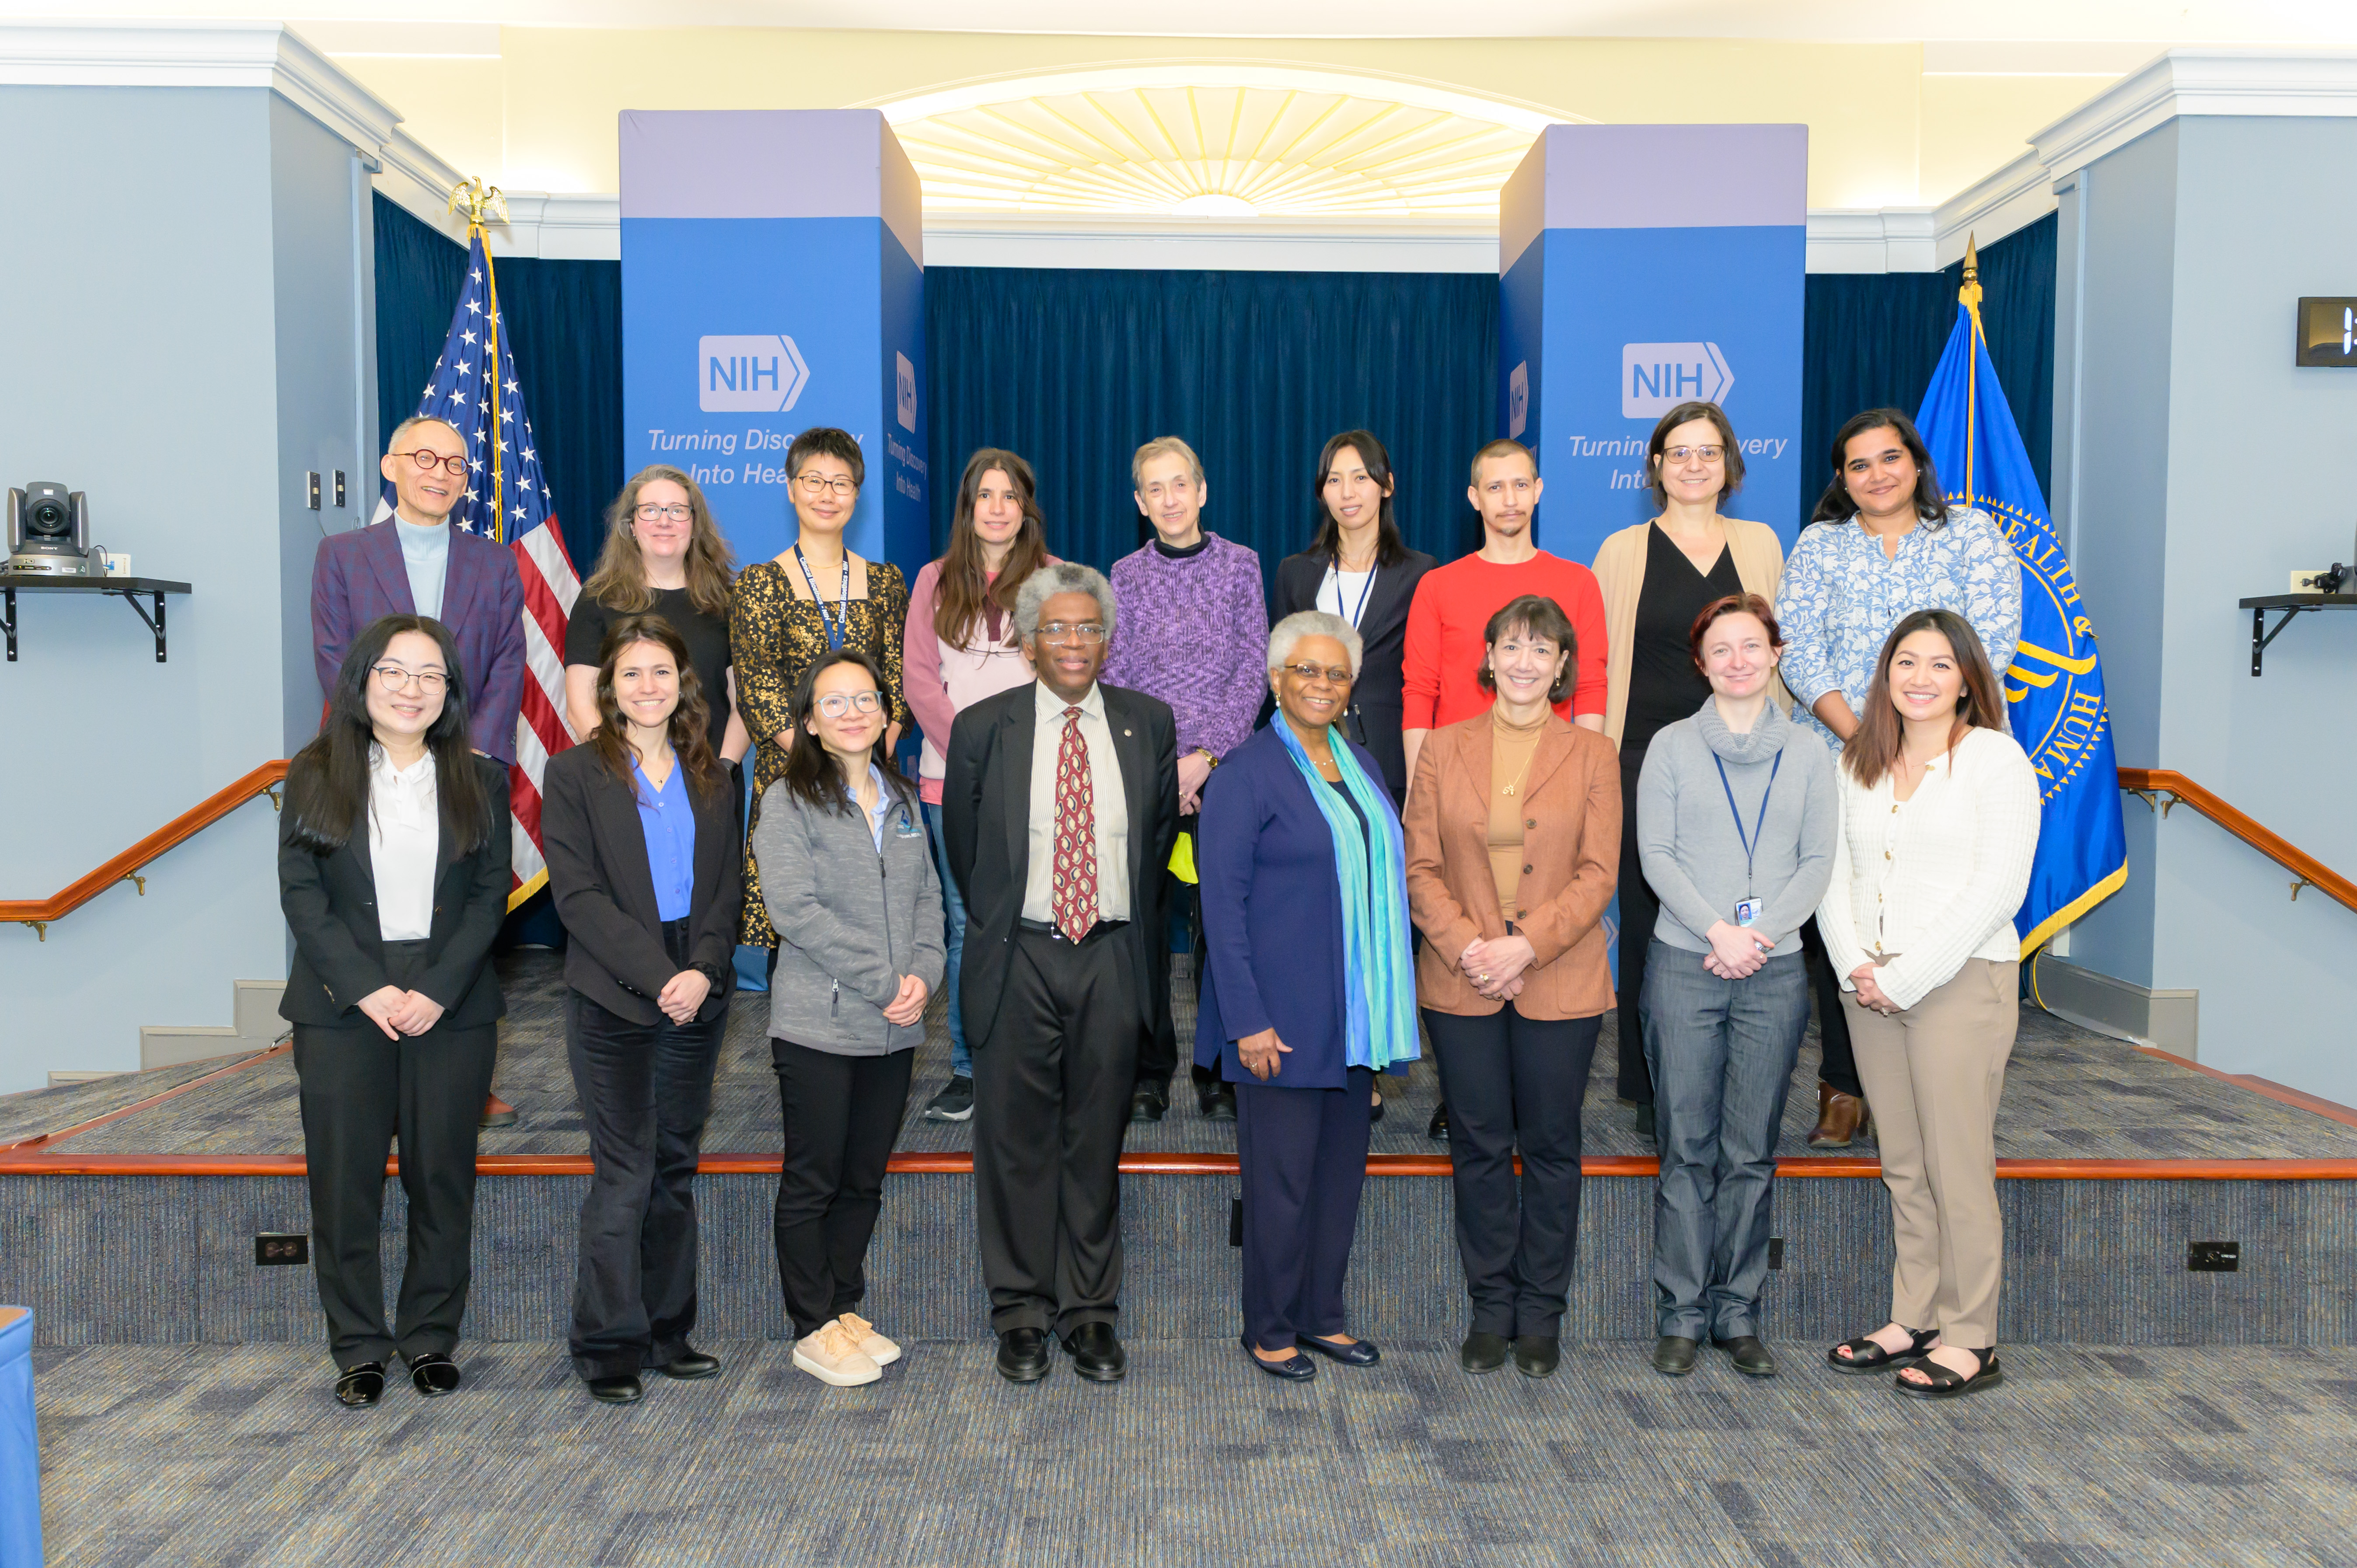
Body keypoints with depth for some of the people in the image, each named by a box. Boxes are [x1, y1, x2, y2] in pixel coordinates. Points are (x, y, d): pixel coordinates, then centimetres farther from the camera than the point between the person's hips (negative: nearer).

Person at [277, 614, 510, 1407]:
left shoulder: (480, 781, 6)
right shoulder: (316, 775, 4)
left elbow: (491, 896, 1)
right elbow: (301, 894, -2)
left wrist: (438, 991, -11)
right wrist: (366, 989, -12)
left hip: (452, 1007, 1)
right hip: (343, 1009, 0)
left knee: (442, 1177, 6)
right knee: (344, 1180, 3)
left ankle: (431, 1336, 20)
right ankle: (358, 1347, 17)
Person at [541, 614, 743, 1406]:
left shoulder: (713, 779, 11)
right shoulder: (574, 773, -1)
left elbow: (728, 888, 7)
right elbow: (578, 893, -8)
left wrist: (703, 971, -10)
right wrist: (657, 976, -15)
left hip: (698, 998, 4)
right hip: (612, 1001, -4)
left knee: (675, 1168, 11)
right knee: (625, 1173, -3)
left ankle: (667, 1331, 21)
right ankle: (609, 1344, 9)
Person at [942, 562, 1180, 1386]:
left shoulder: (1149, 724, 5)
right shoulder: (983, 728, 0)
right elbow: (962, 846, 10)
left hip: (1112, 956, 1)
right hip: (1020, 958, -1)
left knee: (1097, 1139, 9)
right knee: (1017, 1140, 6)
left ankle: (1092, 1311, 20)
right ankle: (1022, 1312, 20)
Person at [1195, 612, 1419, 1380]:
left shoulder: (1361, 764, 12)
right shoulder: (1246, 772, -9)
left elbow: (1383, 877, 14)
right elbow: (1222, 902, -12)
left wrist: (1390, 1009, 10)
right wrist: (1248, 1020, -16)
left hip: (1355, 1012, 7)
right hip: (1282, 1013, -7)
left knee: (1342, 1166, 13)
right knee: (1281, 1176, 2)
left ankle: (1321, 1315, 28)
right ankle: (1270, 1330, 18)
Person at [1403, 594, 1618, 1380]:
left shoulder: (1592, 754, 3)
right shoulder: (1444, 749, 6)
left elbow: (1598, 874, -3)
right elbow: (1421, 866, 2)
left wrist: (1526, 945, -14)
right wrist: (1466, 945, -12)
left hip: (1561, 984, -1)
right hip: (1461, 983, 1)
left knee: (1551, 1147, 7)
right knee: (1479, 1146, 8)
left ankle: (1542, 1314, 21)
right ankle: (1491, 1308, 22)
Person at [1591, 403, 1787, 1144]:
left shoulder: (1760, 545, 12)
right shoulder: (1623, 551, 7)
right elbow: (1598, 663, 7)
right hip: (1647, 757, -1)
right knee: (1649, 918, 1)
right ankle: (1652, 1094, 13)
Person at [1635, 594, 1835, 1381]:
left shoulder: (1809, 752, 9)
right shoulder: (1672, 746, 5)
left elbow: (1819, 862, 5)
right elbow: (1655, 855, -1)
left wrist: (1762, 933, -9)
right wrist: (1716, 929, -12)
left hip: (1775, 970, 2)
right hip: (1684, 964, -1)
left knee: (1752, 1151, 6)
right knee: (1688, 1146, 1)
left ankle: (1738, 1314, 16)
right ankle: (1681, 1315, 11)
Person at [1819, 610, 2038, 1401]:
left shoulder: (1994, 757, -5)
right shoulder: (1859, 763, 12)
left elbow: (1997, 889, -12)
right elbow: (1837, 873, 11)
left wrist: (1907, 977, -13)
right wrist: (1854, 965, -5)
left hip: (1962, 981, -5)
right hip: (1872, 987, 5)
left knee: (1958, 1165, -1)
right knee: (1902, 1164, 11)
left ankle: (1970, 1340, 9)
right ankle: (1913, 1319, 21)